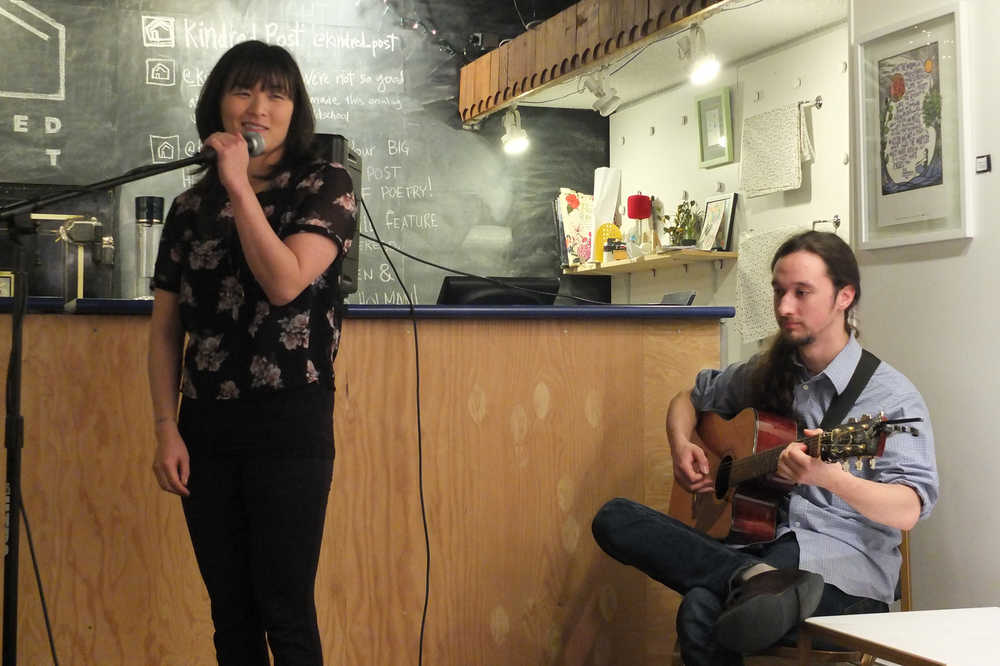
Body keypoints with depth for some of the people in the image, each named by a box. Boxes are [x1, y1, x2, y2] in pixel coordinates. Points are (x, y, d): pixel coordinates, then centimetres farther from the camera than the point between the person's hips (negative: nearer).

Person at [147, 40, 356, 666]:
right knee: (230, 613, 11)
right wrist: (167, 429, 1)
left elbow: (285, 282, -15)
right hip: (205, 425, 4)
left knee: (285, 612, -2)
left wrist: (240, 187, -12)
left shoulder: (326, 185, 1)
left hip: (289, 422, -4)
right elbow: (166, 328, 10)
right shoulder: (191, 207, 11)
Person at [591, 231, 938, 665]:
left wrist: (830, 478, -37)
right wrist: (681, 445, 8)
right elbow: (688, 399, 32)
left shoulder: (892, 396, -5)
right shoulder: (764, 375, 14)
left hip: (843, 568, -9)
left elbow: (908, 511, -17)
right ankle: (757, 579, -33)